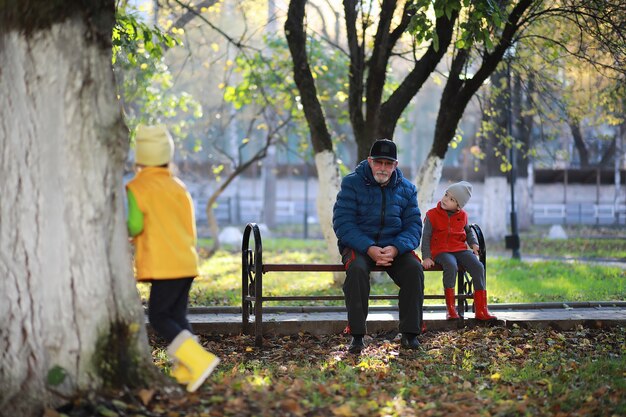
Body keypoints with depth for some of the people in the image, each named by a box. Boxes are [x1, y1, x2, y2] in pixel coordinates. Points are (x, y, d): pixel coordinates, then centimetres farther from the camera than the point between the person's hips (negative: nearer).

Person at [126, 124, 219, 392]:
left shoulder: (138, 187, -6)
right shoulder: (178, 187, 15)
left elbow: (134, 225, -16)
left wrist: (126, 229, 5)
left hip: (163, 266, -7)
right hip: (186, 262, 7)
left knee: (159, 317, -3)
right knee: (177, 316, 12)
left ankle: (199, 360, -18)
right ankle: (184, 371, 6)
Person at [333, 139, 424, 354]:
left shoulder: (406, 189, 6)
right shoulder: (352, 183, -4)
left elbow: (413, 226, 1)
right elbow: (342, 222, -12)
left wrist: (396, 248, -21)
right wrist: (369, 248, -26)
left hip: (394, 246, 3)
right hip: (359, 245, -2)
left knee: (414, 269, -27)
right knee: (357, 269, -35)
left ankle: (410, 333, -18)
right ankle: (357, 335, -29)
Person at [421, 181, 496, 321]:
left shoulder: (462, 216, 11)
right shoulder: (432, 215, -1)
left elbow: (468, 231, 29)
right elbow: (426, 237, -1)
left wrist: (474, 244, 9)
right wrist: (426, 257, -11)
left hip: (460, 249, 4)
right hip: (441, 250, -4)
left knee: (478, 267, -20)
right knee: (451, 266, -37)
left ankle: (481, 310, -17)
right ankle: (450, 309, -29)